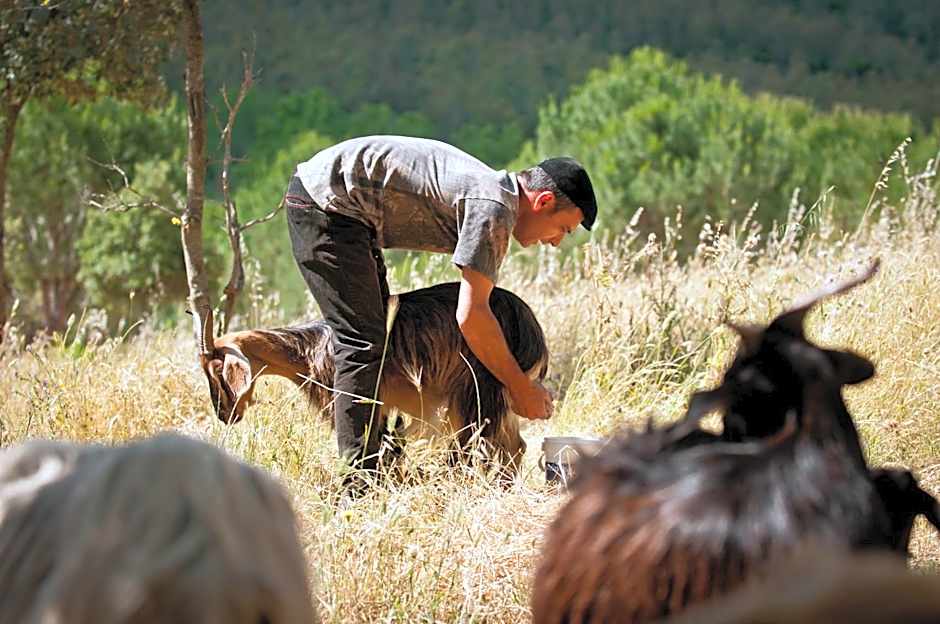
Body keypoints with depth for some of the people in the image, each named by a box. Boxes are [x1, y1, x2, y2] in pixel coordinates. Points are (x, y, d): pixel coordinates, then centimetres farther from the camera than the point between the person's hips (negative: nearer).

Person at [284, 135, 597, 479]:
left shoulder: (490, 187, 13)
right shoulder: (494, 209, -19)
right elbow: (470, 315, -22)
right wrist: (521, 388, -13)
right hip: (326, 200, -11)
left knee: (374, 335, 15)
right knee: (363, 342, -13)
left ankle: (380, 466, 20)